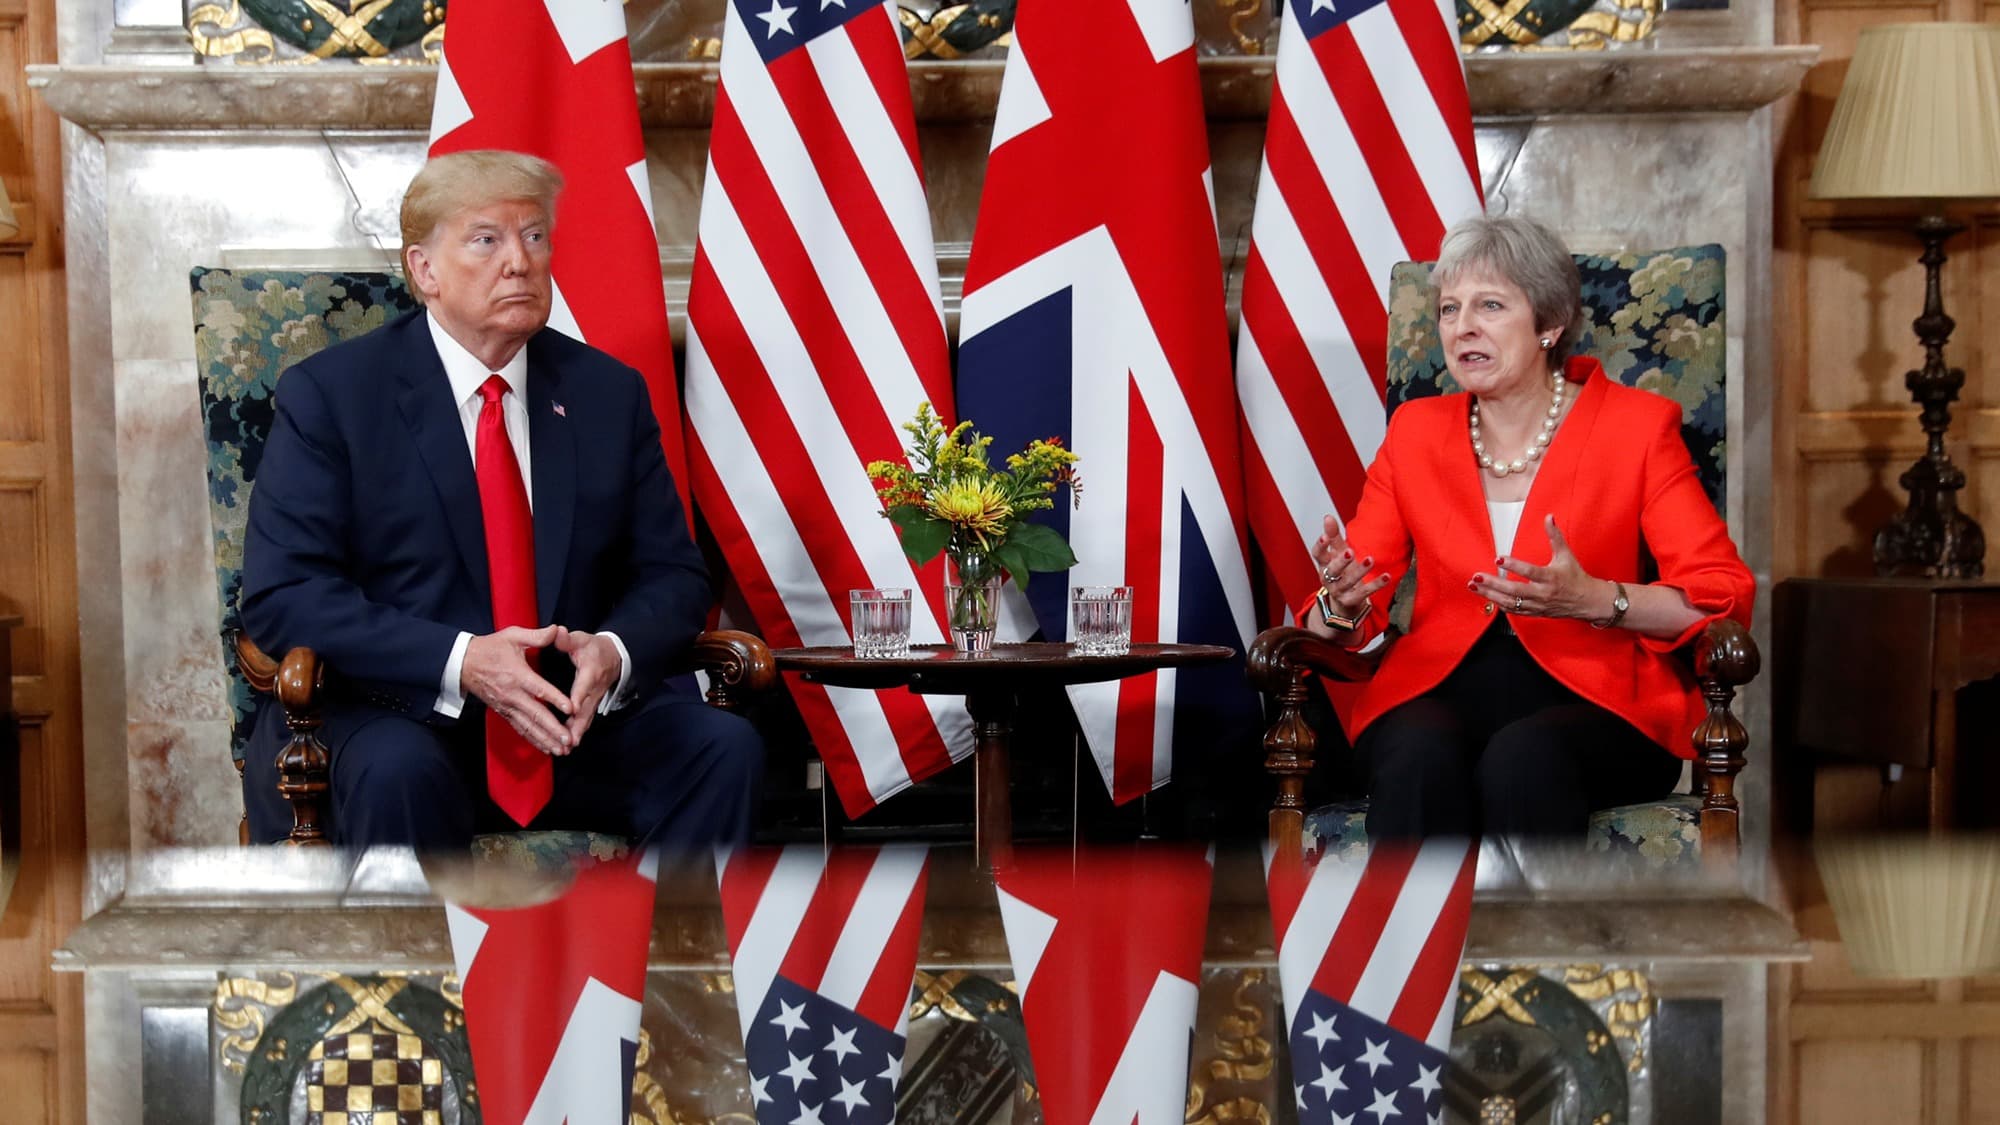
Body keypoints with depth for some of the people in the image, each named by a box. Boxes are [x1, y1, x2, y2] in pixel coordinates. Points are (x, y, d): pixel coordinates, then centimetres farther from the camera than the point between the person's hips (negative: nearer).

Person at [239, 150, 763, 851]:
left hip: (578, 715, 4)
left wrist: (613, 652, -15)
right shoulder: (329, 394, -1)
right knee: (398, 775, -36)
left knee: (723, 747, -22)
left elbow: (673, 577, 9)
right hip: (397, 715, -3)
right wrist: (459, 661, -23)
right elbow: (280, 597, -9)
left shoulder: (608, 392, 10)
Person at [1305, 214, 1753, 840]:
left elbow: (1724, 594, -4)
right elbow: (1353, 616, 10)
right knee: (1420, 759, -34)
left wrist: (1594, 600, -21)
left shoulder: (1637, 425, 4)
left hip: (1592, 693, -2)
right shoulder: (1415, 430, 13)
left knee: (1523, 758, -36)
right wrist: (1342, 604, -16)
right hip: (1439, 687, 2)